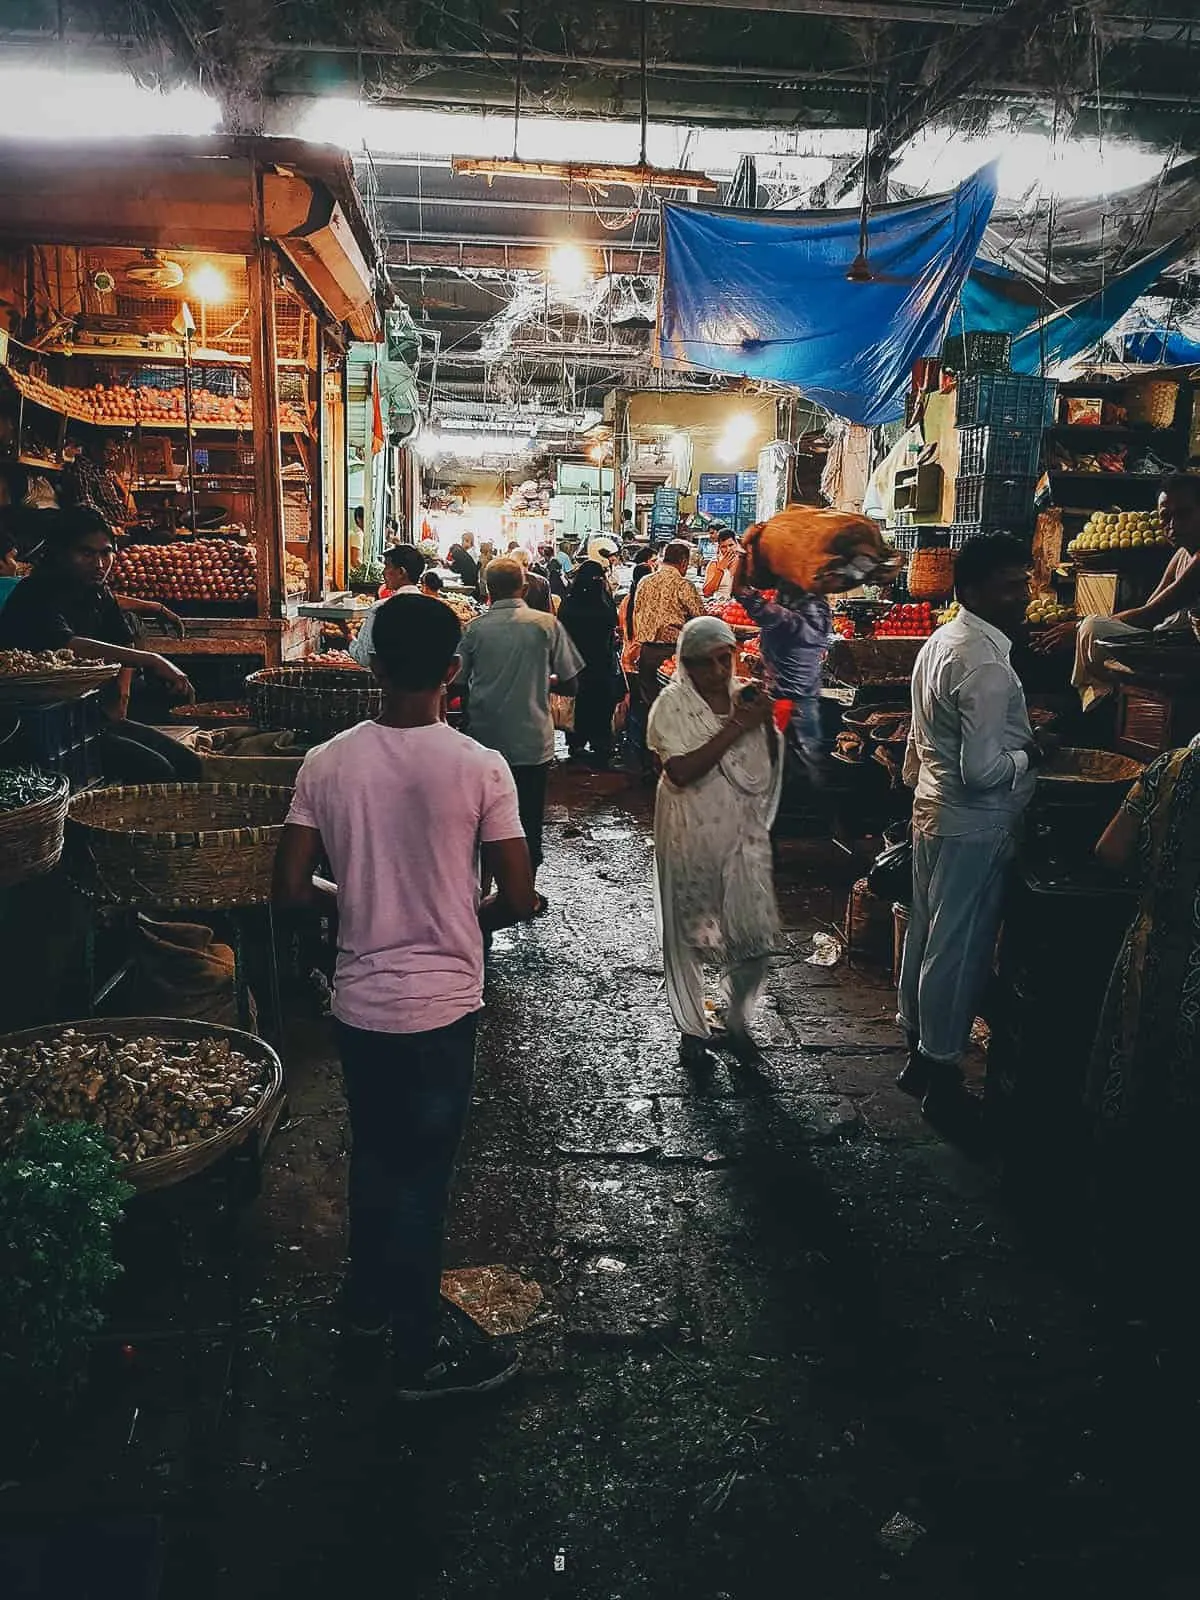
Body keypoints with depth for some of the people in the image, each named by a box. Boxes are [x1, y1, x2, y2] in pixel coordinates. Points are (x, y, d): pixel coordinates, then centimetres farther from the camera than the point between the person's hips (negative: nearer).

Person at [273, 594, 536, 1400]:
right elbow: (520, 901, -14)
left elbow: (292, 890, -5)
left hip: (359, 998, 4)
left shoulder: (327, 763, -6)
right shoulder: (481, 768, -15)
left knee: (373, 1153, 24)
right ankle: (422, 1354, 27)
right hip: (442, 1002, -4)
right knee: (423, 1173, 10)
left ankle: (370, 1295, 45)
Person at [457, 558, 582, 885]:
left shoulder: (476, 628, -4)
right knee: (528, 821, 12)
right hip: (532, 741, -1)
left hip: (485, 740, 1)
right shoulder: (547, 624, -6)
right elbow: (569, 684, -4)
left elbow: (459, 685, 0)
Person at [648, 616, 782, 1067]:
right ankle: (692, 1029, 27)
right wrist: (735, 727, -24)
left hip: (743, 832, 3)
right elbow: (681, 772, -23)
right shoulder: (673, 704, -10)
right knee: (688, 933, 9)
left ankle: (738, 1021, 26)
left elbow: (769, 767, 8)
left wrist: (767, 722, -10)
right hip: (690, 835, -3)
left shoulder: (746, 696, 3)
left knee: (755, 935, 3)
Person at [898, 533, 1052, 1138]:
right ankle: (941, 1076, 15)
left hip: (933, 811, 10)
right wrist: (1027, 755, -9)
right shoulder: (988, 668, -24)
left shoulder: (941, 641, 7)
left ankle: (919, 1051, 33)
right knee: (959, 949, 2)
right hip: (974, 827, -10)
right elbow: (982, 771, -27)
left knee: (926, 932, 18)